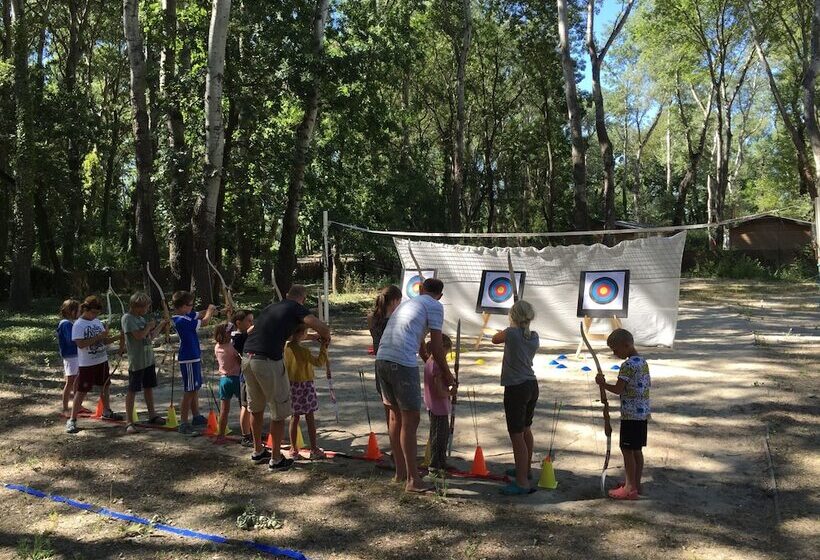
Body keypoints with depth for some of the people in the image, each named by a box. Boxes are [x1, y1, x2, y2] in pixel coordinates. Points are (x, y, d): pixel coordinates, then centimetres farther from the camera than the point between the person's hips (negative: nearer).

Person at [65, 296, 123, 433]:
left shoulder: (98, 322, 7)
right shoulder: (78, 325, -13)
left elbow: (104, 341, 10)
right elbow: (80, 344, -23)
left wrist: (117, 337, -8)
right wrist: (98, 337, -26)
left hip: (102, 361, 7)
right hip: (87, 364, -7)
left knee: (104, 386, 19)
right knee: (81, 391, -3)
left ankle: (106, 412, 35)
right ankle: (72, 420, 5)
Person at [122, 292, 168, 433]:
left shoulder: (141, 318, 12)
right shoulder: (127, 318, -12)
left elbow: (150, 337, 16)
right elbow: (139, 335, -23)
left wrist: (161, 325, 10)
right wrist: (149, 326, -7)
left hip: (148, 359, 8)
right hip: (137, 361, -8)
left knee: (148, 387, 16)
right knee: (132, 390, -3)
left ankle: (152, 415, 26)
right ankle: (129, 422, 2)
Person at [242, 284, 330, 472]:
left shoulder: (271, 307, 22)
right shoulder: (297, 308, 2)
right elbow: (322, 328, -12)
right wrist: (326, 338, 14)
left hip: (247, 359, 7)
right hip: (269, 361, -7)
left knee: (256, 408, 24)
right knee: (279, 412, 9)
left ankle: (258, 451, 38)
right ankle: (276, 459, 18)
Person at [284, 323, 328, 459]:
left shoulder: (286, 347, -2)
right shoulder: (303, 351, -21)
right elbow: (319, 362, -22)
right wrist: (323, 348, -13)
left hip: (291, 385, 6)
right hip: (304, 385, -6)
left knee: (294, 417, 14)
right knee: (310, 418, 5)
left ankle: (293, 449, 19)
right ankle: (314, 449, 13)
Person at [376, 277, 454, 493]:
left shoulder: (406, 303, 29)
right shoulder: (435, 306, 5)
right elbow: (436, 346, 2)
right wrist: (446, 373, 14)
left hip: (382, 360, 8)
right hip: (403, 364, -8)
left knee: (396, 416, 18)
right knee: (410, 421, -1)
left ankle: (400, 471, 29)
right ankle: (412, 480, 3)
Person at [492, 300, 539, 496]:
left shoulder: (511, 333, -14)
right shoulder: (534, 337, 3)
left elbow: (495, 339, 6)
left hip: (516, 389, -8)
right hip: (532, 386, 8)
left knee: (516, 435, -3)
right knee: (526, 429, 23)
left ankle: (522, 482, -1)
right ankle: (526, 469, 40)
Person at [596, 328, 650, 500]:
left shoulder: (628, 365, -19)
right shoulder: (643, 362, 10)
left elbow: (618, 389, -19)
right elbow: (648, 384, 19)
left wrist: (603, 383, -6)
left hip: (631, 414, -9)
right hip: (643, 413, 9)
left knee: (627, 450, -1)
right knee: (636, 450, 16)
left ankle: (630, 488, 4)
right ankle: (636, 483, 24)